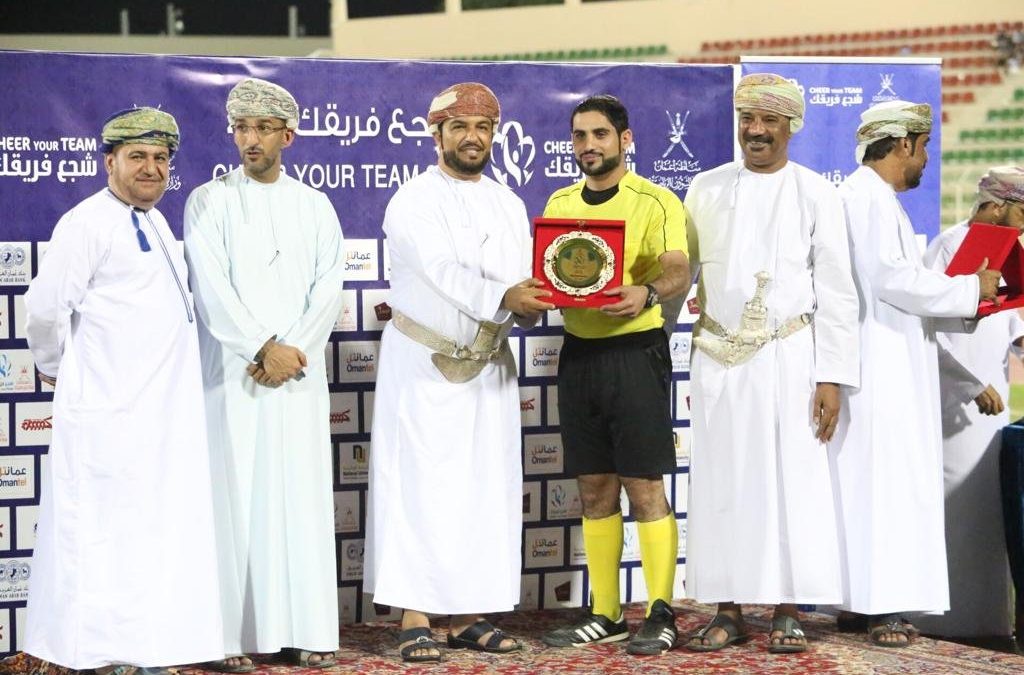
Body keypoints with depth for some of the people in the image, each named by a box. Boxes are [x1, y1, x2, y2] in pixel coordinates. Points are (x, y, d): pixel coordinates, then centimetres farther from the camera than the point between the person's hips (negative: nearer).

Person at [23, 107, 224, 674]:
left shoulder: (155, 223, 17)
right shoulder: (88, 223, -11)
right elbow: (46, 308, -12)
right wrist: (54, 367, 1)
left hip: (163, 410, 9)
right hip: (110, 412, -8)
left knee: (155, 536, 11)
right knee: (108, 535, -4)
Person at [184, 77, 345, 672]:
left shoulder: (314, 206, 12)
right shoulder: (209, 202, 4)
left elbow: (329, 287, 4)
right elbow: (212, 289, -6)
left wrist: (294, 349, -10)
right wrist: (264, 349, -12)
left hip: (300, 372, 3)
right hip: (234, 373, -2)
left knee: (303, 497, 1)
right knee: (237, 497, -5)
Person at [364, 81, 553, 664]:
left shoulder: (509, 205, 11)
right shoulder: (414, 201, -7)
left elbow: (521, 285, 4)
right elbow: (443, 272, -23)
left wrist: (532, 305, -19)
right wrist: (503, 298, -37)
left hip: (489, 367, 6)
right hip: (423, 367, -5)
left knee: (488, 491, 4)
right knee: (422, 489, -6)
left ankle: (468, 616, 10)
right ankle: (416, 619, -4)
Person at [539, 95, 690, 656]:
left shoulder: (655, 202, -4)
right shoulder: (559, 203, 13)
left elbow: (678, 272, -16)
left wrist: (646, 293, -37)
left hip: (635, 351, -5)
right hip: (578, 353, 6)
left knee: (644, 485, -4)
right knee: (594, 489, 9)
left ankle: (660, 615, 2)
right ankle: (604, 615, 17)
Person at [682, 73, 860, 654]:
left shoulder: (816, 193, 2)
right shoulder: (707, 189, 9)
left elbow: (836, 291, 0)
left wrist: (832, 377, -6)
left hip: (789, 357, -2)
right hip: (718, 358, 2)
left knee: (791, 481, -2)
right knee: (721, 483, 3)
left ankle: (789, 611, 6)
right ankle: (728, 610, 10)